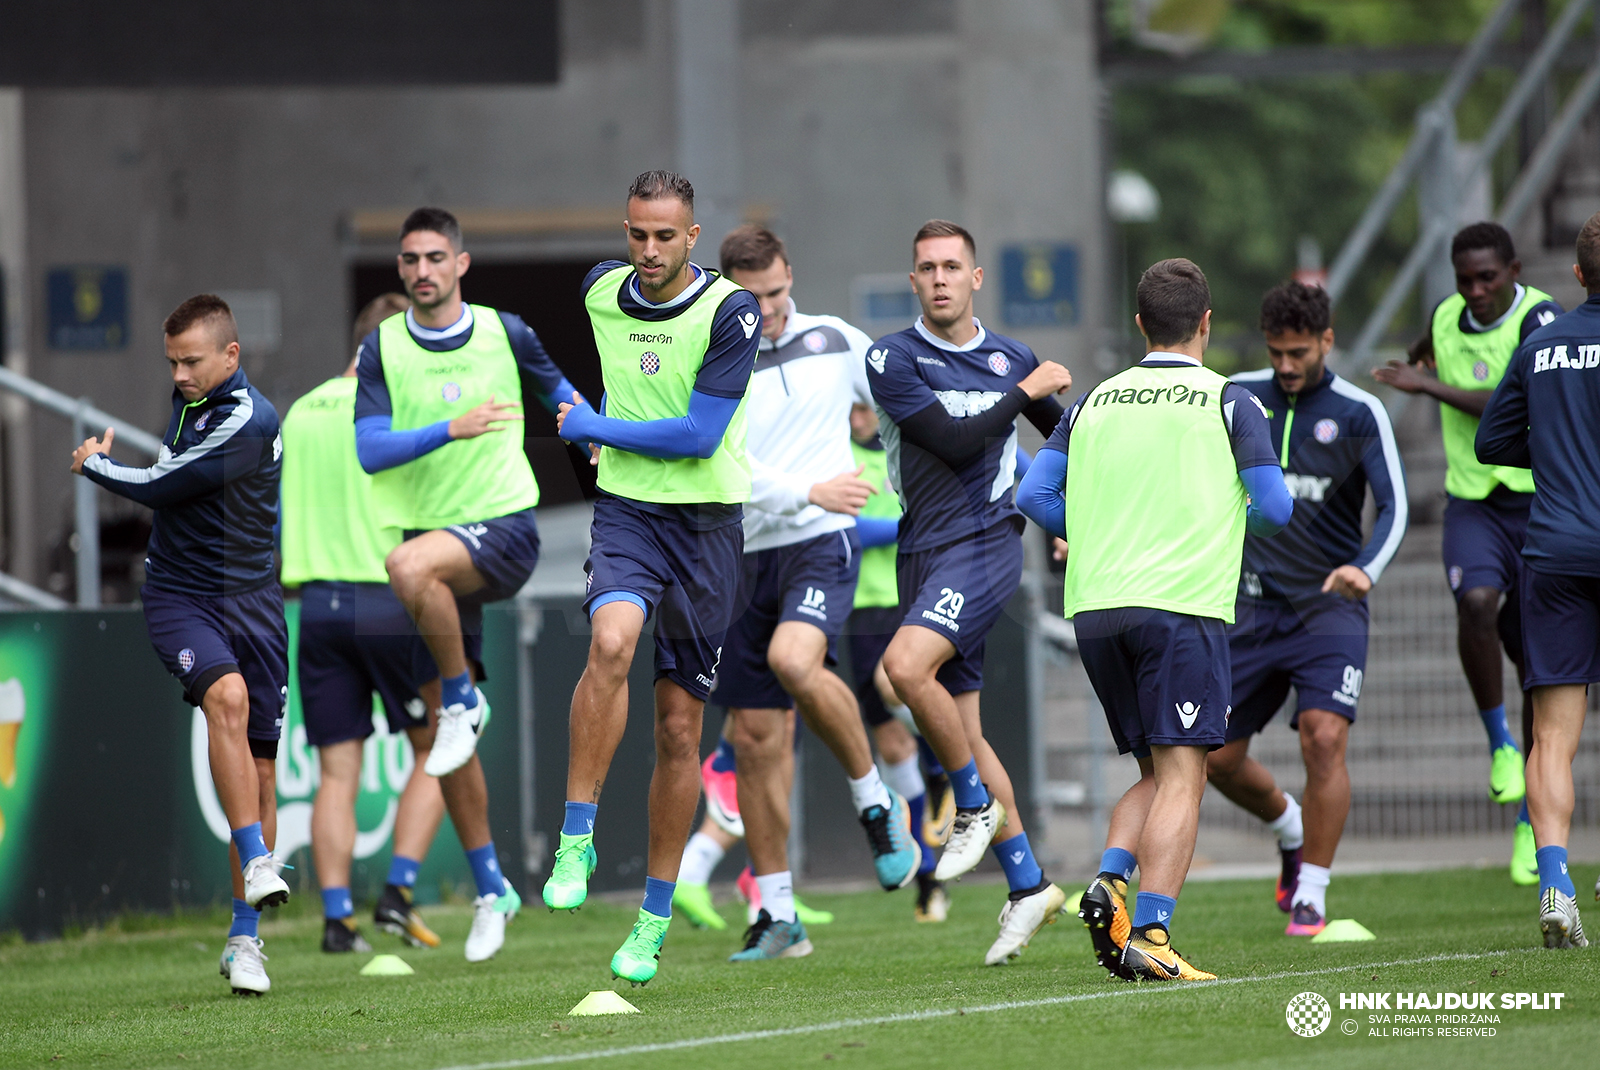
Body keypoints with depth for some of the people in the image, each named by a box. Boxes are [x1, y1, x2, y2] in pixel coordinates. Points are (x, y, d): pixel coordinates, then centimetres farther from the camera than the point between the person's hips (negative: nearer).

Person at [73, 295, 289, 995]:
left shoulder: (251, 423, -17)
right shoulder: (189, 395, 6)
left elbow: (159, 488, -12)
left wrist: (96, 463, 4)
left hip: (249, 597, -3)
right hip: (176, 593, 3)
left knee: (260, 773, -2)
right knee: (226, 694, -29)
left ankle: (244, 939, 8)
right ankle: (256, 862, -34)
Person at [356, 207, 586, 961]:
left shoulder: (503, 333, 1)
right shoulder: (382, 349, 0)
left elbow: (557, 388, 23)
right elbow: (369, 451, -12)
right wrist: (452, 429, -22)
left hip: (504, 525, -3)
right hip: (427, 530, 3)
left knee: (412, 566, -36)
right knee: (444, 729, 3)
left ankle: (466, 700, -14)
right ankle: (490, 889, 14)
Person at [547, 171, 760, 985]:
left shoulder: (730, 312, -10)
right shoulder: (600, 291, 3)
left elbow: (699, 435, -15)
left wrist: (596, 427, -8)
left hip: (706, 521, -2)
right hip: (626, 511, 2)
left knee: (679, 726, 3)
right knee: (612, 640, -31)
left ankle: (654, 920, 14)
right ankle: (576, 840, -26)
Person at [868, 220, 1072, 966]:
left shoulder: (1012, 358, 8)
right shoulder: (893, 359, 0)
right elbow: (955, 442, -11)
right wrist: (1027, 390, -6)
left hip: (986, 543, -2)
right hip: (924, 554, 2)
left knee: (906, 664, -28)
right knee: (960, 732, 5)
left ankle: (979, 806, -8)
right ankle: (1028, 887, 15)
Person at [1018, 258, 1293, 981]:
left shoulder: (1093, 403, 13)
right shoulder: (1228, 402, 2)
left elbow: (1033, 494, 9)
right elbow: (1274, 508, -1)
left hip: (1094, 606, 5)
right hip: (1182, 602, -5)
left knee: (1155, 773, 17)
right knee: (1181, 776, -7)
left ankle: (1109, 881, -7)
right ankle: (1150, 936, -20)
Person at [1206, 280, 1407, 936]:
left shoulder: (1358, 413, -5)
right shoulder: (1236, 399, 5)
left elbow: (1393, 506, -11)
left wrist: (1365, 569, -30)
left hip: (1328, 606, -4)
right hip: (1252, 607, 4)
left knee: (1324, 736, -22)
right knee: (1218, 758, 4)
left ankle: (1311, 892, -9)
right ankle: (1291, 828, 35)